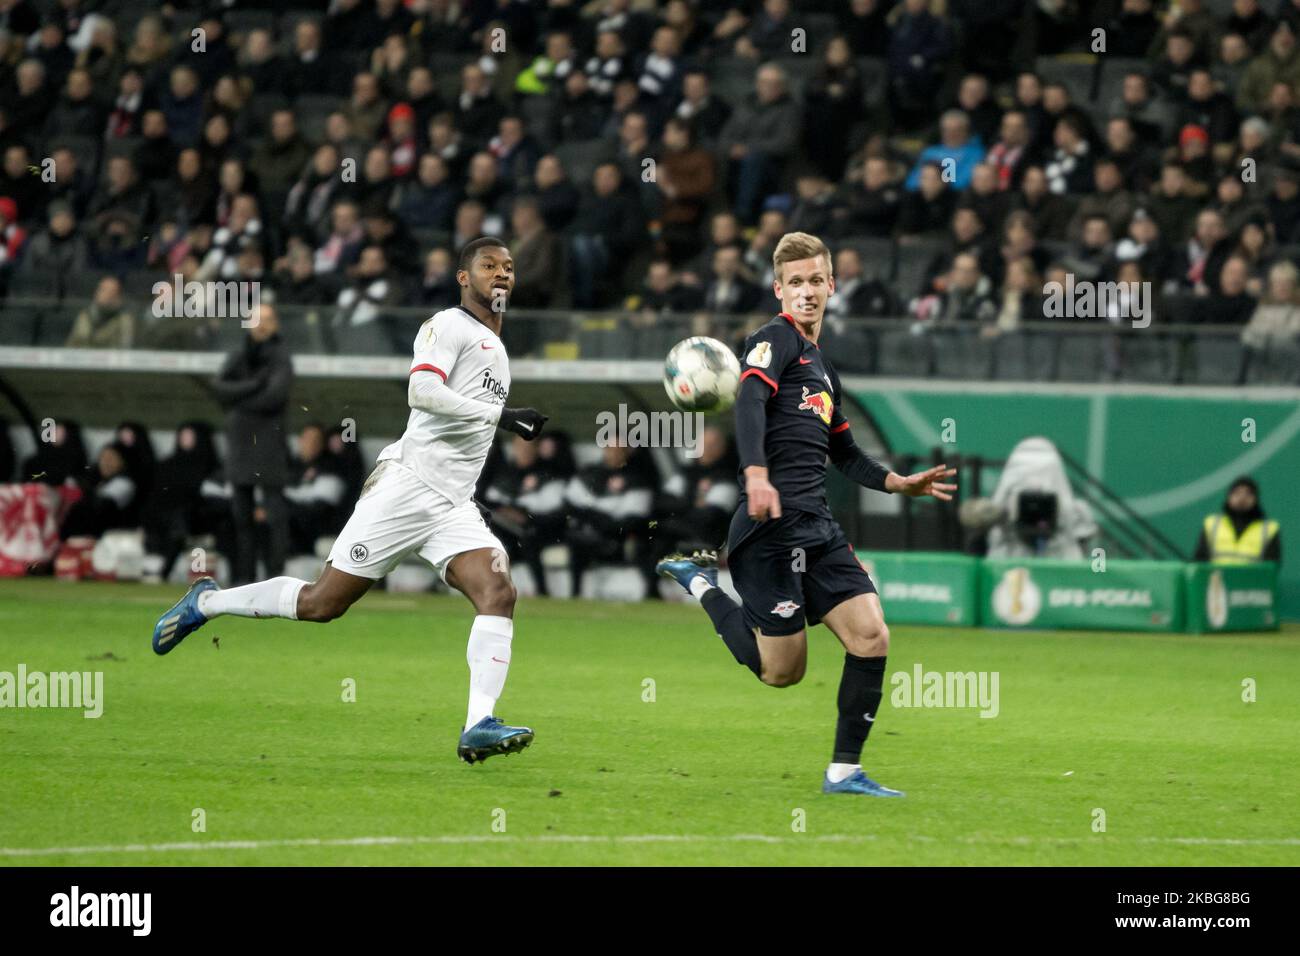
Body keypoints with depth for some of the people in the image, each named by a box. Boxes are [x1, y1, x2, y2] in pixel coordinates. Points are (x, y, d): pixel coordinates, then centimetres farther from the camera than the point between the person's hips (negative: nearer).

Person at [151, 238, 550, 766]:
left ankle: (479, 725, -25)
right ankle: (206, 602, 17)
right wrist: (500, 413, -25)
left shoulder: (494, 347, 23)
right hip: (407, 486, -7)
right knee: (322, 603, -4)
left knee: (498, 592, -17)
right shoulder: (447, 326, -5)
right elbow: (421, 391, -23)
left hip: (453, 506, 7)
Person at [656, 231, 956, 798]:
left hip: (817, 528, 8)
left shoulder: (823, 367, 24)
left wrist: (901, 484, 23)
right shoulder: (776, 340, -3)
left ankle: (845, 772, 3)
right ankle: (702, 584, 17)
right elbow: (749, 400, -22)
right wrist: (756, 474, -38)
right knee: (782, 671, -6)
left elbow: (844, 453, 35)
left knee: (871, 636, -5)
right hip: (773, 526, -8)